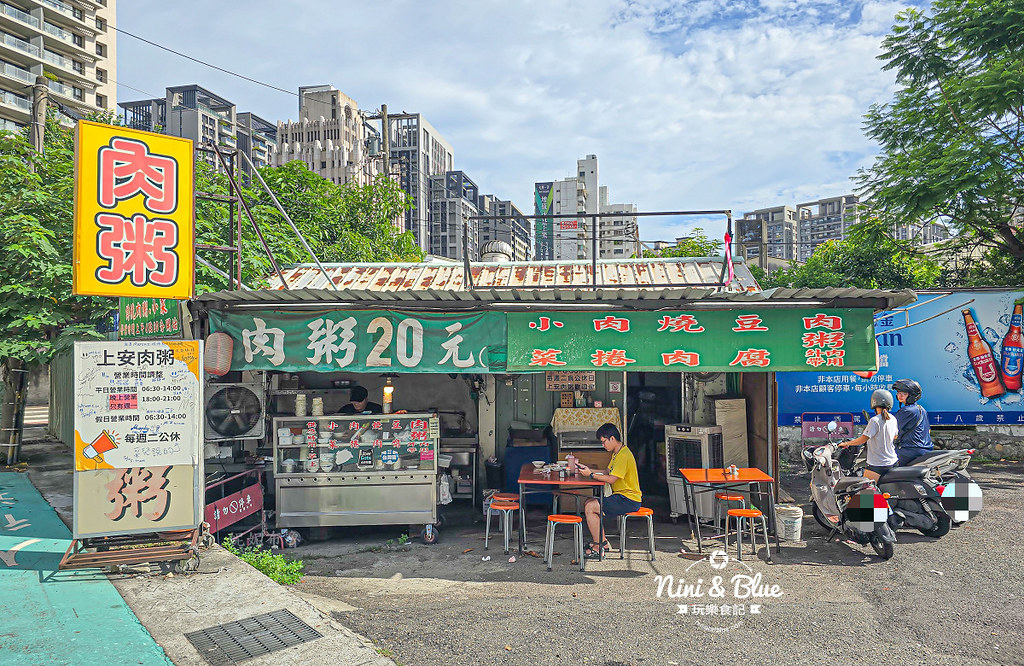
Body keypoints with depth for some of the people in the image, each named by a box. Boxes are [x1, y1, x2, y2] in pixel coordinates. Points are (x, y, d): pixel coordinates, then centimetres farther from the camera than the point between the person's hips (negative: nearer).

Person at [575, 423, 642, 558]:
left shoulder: (624, 456, -19)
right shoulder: (617, 453, 14)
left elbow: (612, 479, -24)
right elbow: (607, 472, 18)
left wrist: (591, 475, -18)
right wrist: (588, 469, 9)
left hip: (629, 500, -11)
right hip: (622, 496, 11)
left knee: (590, 507, -16)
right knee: (590, 503, 12)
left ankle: (597, 548, -7)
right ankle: (602, 542, 14)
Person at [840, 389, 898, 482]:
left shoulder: (875, 420, -17)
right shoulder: (893, 419, 6)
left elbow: (863, 439, -19)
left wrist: (846, 443, -8)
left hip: (878, 465, -8)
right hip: (892, 462, 8)